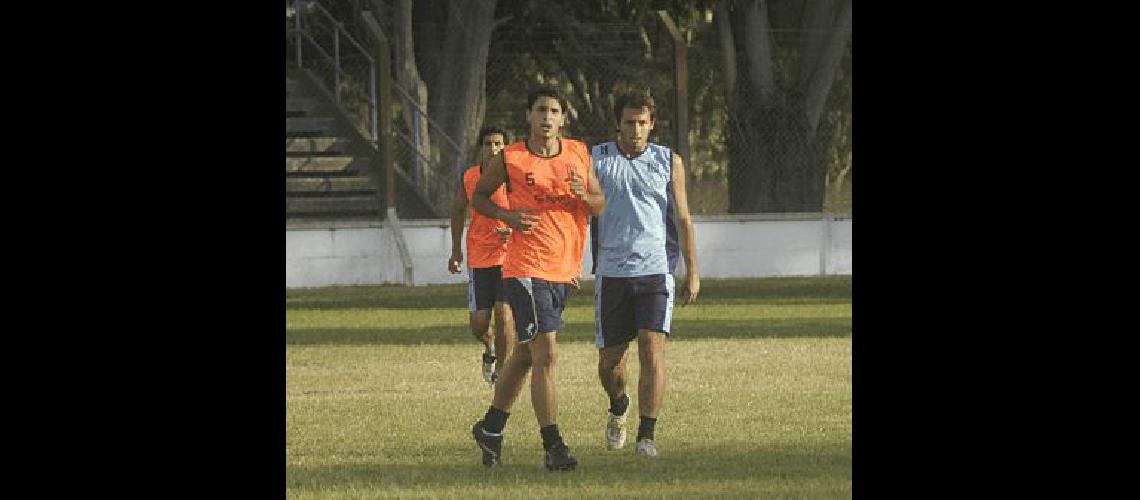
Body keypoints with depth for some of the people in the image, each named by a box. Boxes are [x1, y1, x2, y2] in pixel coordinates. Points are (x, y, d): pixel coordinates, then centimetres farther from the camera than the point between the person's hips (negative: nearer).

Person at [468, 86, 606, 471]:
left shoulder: (579, 154, 6)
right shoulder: (508, 160, -5)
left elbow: (600, 206, 10)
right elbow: (478, 197, 7)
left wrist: (583, 195, -13)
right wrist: (507, 215, -12)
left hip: (564, 270, 6)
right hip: (526, 269, -6)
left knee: (526, 353, 17)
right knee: (546, 355, -14)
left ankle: (490, 428, 33)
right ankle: (553, 446, -14)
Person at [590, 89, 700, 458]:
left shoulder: (668, 162, 7)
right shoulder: (596, 160, 5)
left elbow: (682, 219, 9)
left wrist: (692, 271, 3)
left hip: (656, 271, -1)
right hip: (611, 273, 1)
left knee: (652, 351, -15)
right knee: (609, 359, 6)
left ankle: (647, 435, -14)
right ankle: (618, 408, 38)